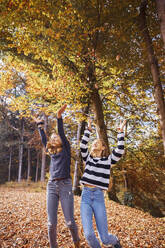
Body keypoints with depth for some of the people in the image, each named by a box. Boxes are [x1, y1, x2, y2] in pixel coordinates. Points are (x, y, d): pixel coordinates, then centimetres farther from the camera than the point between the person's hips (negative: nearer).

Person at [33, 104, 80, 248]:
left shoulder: (66, 149, 6)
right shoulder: (51, 152, 18)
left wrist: (59, 117, -15)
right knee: (51, 223, 2)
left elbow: (62, 134, -6)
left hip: (65, 185, -4)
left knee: (70, 221, 0)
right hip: (51, 186, 5)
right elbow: (44, 140, 25)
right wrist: (40, 125, 32)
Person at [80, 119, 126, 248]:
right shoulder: (88, 158, 13)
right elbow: (83, 145, 2)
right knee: (88, 234, -12)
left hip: (99, 197, -1)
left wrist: (121, 131, -3)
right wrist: (89, 130, 8)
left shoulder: (108, 160, 7)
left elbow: (120, 151, -7)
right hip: (85, 195, 2)